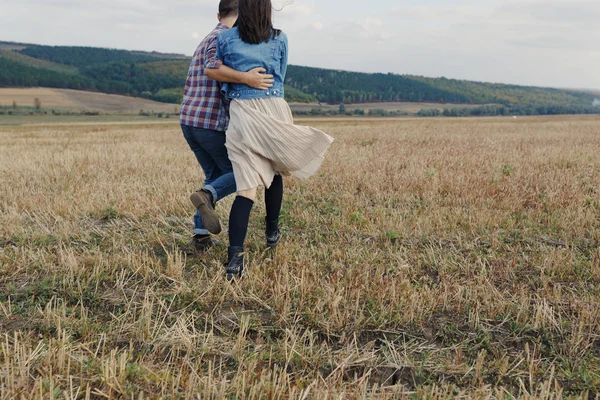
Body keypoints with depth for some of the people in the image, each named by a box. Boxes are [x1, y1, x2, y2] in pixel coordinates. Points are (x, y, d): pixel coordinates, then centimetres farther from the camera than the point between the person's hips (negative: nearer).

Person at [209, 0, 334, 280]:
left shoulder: (224, 38, 7)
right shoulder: (280, 39, 8)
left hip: (240, 111, 0)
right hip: (273, 109, 0)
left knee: (247, 186, -4)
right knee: (274, 172, 25)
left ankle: (235, 258, -16)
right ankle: (272, 232, 38)